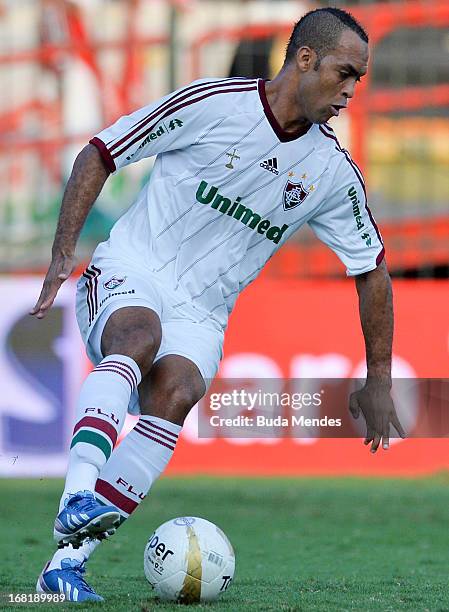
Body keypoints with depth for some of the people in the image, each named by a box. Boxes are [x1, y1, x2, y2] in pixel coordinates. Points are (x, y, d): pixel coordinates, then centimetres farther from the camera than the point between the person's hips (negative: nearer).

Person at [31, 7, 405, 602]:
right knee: (141, 333, -38)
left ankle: (69, 558, -32)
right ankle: (79, 496, -55)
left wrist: (379, 380, 14)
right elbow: (99, 155, -2)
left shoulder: (335, 172, 3)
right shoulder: (211, 104, -10)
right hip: (128, 272, -3)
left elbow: (372, 268, 14)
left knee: (175, 391, -30)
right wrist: (64, 251, -11)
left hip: (200, 316, 3)